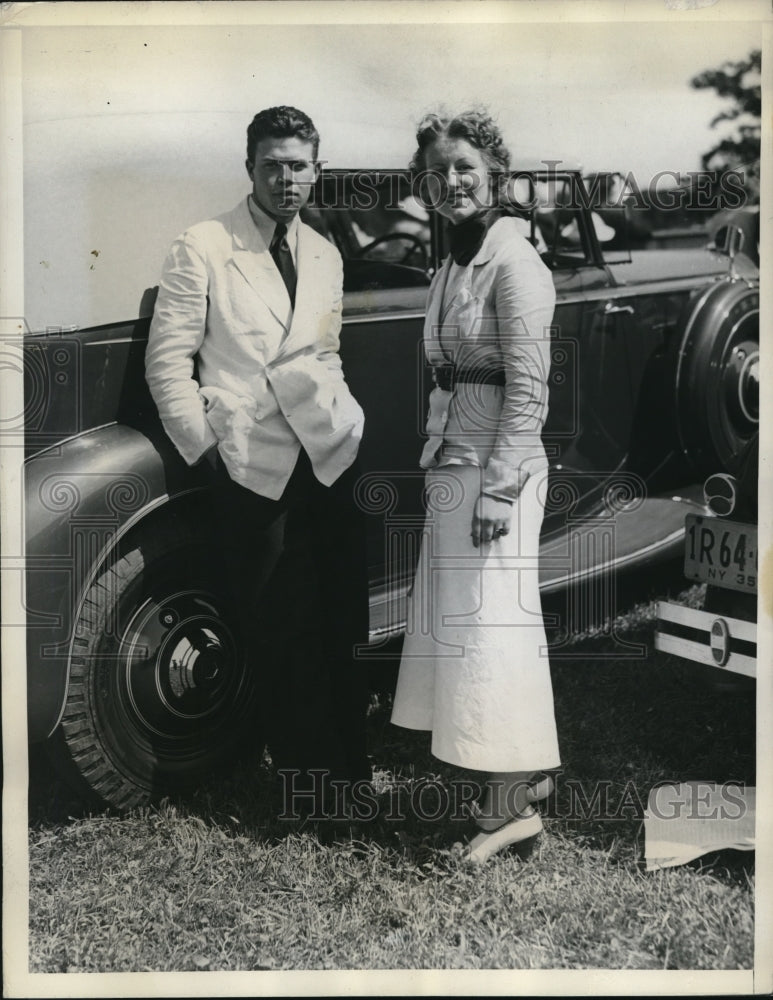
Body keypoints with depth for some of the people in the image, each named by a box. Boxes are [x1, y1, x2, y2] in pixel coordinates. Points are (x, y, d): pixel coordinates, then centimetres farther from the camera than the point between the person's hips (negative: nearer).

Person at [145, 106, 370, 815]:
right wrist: (205, 447, -7)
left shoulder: (326, 256, 15)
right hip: (254, 469, -4)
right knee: (280, 632, 4)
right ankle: (302, 776, 19)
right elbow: (169, 359, -3)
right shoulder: (202, 249, -2)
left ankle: (350, 762, 23)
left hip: (333, 459, 5)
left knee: (343, 624, 7)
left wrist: (342, 421, 11)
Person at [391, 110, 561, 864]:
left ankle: (511, 806, 4)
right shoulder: (451, 266, 16)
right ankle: (524, 771, 27)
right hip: (452, 460, 9)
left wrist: (499, 487, -21)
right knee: (457, 622, 13)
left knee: (490, 622, -6)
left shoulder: (513, 261, -11)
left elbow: (528, 387, -17)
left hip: (496, 464, -9)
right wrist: (437, 469, 17)